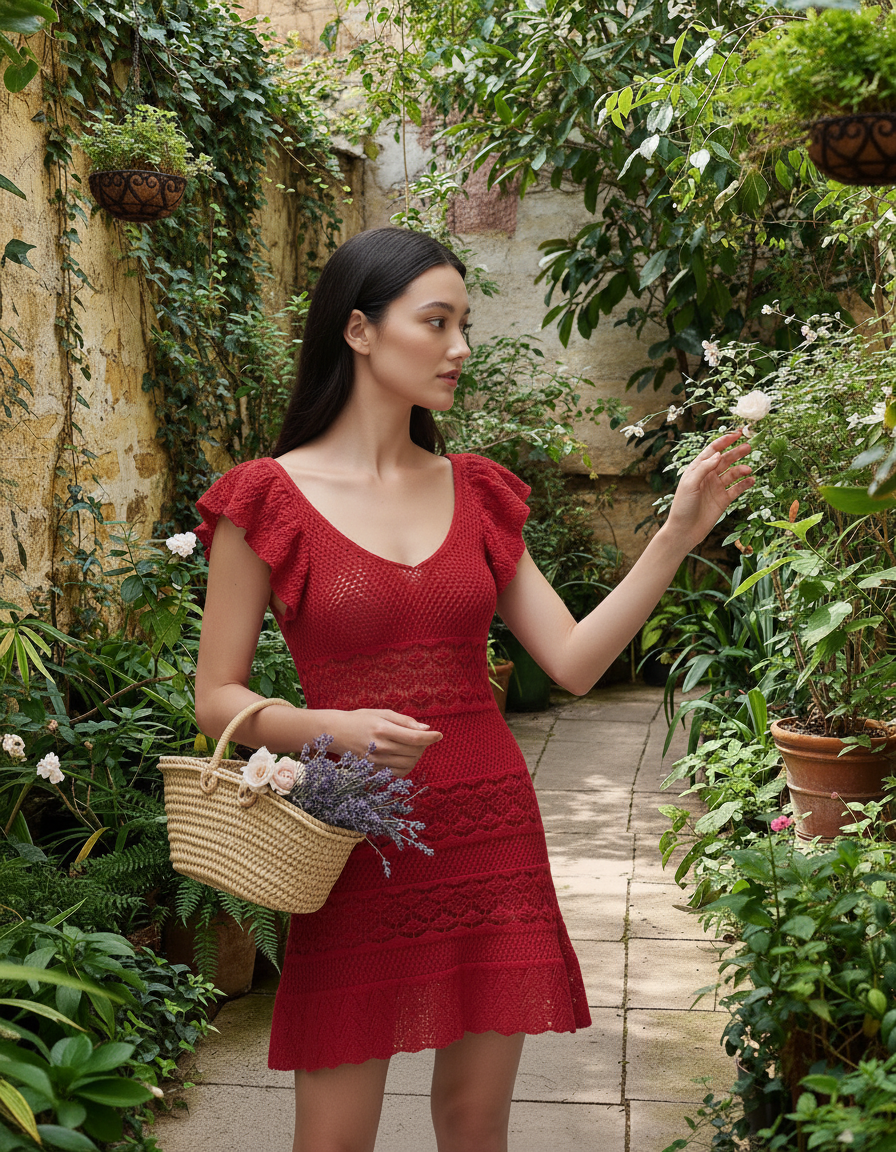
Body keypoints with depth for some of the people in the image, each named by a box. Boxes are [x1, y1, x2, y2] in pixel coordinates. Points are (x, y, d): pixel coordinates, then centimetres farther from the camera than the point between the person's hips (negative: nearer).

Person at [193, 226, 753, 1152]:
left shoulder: (476, 493, 8)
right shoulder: (269, 499, -5)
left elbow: (574, 660, 3)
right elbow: (216, 700, -3)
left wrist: (679, 534, -5)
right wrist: (333, 729, -20)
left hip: (491, 833, 4)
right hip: (356, 845, -3)